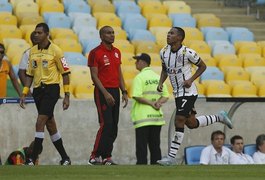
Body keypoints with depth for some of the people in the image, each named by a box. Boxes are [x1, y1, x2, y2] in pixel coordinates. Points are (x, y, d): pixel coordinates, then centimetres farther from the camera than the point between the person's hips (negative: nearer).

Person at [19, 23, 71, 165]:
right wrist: (24, 93, 9)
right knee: (50, 125, 10)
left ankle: (33, 159, -16)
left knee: (40, 123, -15)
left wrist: (67, 96, -7)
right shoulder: (32, 51, 11)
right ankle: (65, 158, 20)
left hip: (51, 89, -7)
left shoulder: (55, 50, -6)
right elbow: (30, 74, 17)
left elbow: (65, 73, -5)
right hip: (37, 90, 7)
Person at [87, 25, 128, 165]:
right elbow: (94, 76, -11)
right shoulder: (96, 53, -8)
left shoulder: (116, 52, 14)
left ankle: (106, 156, 10)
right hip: (103, 92, -7)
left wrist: (124, 92, 10)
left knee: (114, 127, 5)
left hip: (115, 92, 7)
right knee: (106, 125, -14)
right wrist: (105, 93, -18)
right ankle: (95, 156, -8)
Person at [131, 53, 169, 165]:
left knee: (141, 147, -2)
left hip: (143, 117, -6)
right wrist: (159, 102, -6)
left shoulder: (139, 77, -8)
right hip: (157, 117, 6)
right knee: (155, 145, 10)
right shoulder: (158, 77, 12)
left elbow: (137, 96, -19)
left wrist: (152, 103, -12)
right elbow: (166, 96, 10)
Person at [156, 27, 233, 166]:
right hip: (177, 94, 8)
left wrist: (191, 79, -16)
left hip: (188, 92, -8)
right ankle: (219, 117, 34)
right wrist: (161, 83, 0)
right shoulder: (164, 52, 2)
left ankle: (171, 156, -8)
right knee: (191, 123, 14)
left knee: (179, 122, -12)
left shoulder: (187, 53, -17)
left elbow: (202, 66, -4)